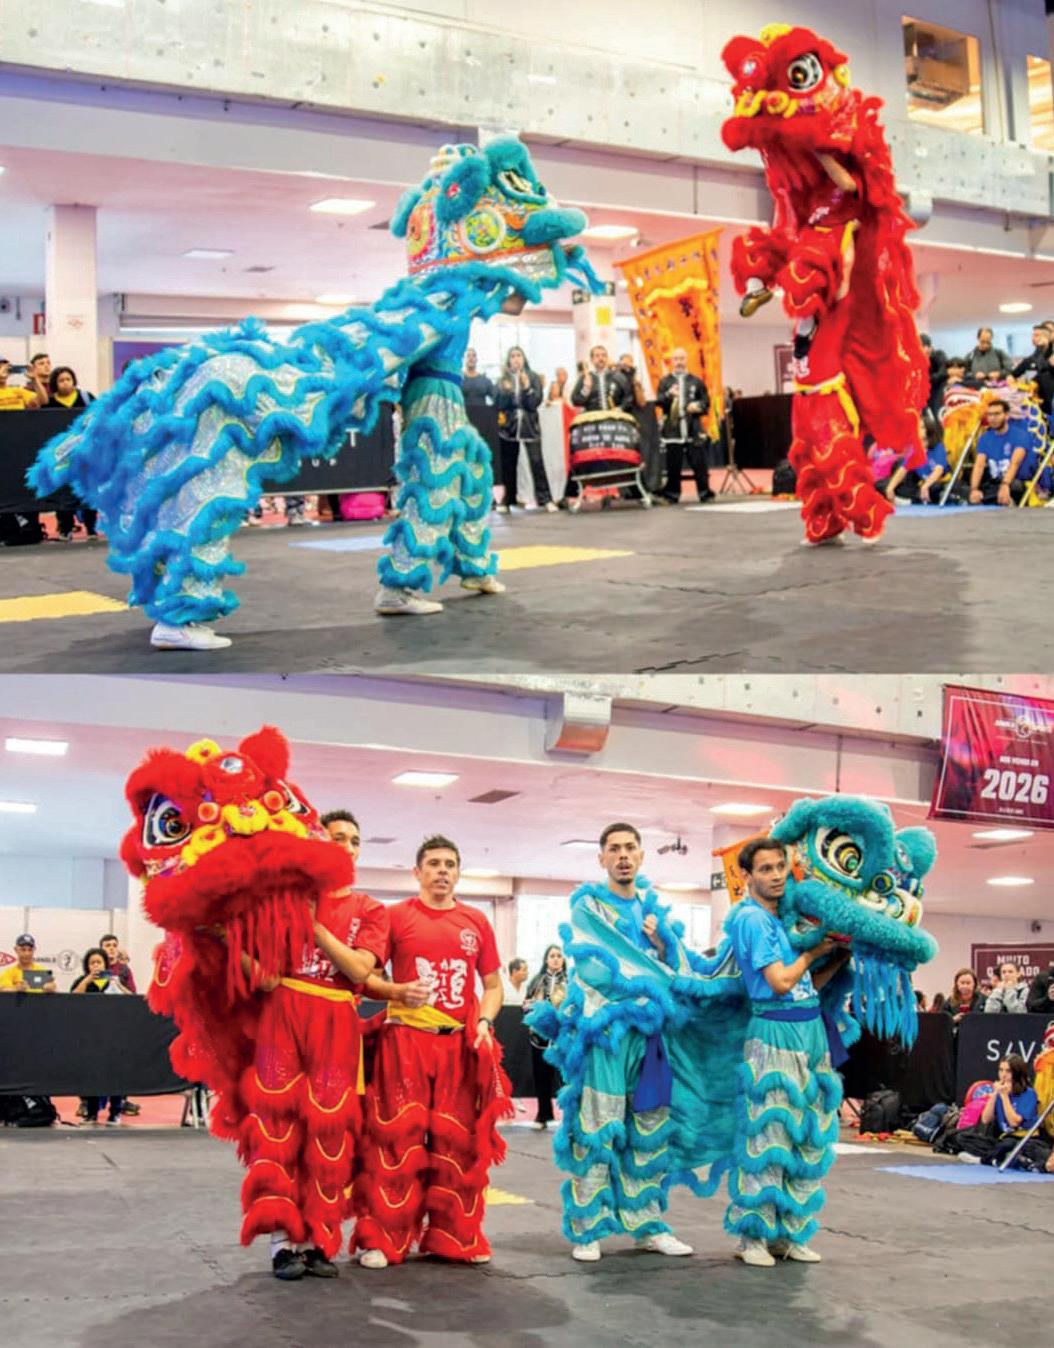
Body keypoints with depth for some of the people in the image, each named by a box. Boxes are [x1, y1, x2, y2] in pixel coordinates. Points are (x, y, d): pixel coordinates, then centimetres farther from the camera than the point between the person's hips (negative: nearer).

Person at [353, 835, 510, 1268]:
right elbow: (365, 976, 1)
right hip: (405, 1040, -3)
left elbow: (492, 985, 16)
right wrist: (398, 992, -16)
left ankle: (454, 1238, 15)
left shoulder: (476, 922, 12)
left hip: (461, 1045, 3)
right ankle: (382, 1239, 3)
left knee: (458, 1141, 5)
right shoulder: (396, 916, 3)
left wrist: (484, 1022, -2)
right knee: (397, 1137, -4)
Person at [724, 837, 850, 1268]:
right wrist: (812, 952, -1)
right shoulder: (751, 918, -9)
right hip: (775, 1033, -8)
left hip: (810, 1032, 8)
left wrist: (840, 955, 6)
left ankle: (787, 1232, 14)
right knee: (768, 1135, -7)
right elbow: (780, 982, -15)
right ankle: (752, 1236, -1)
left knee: (806, 1136, 8)